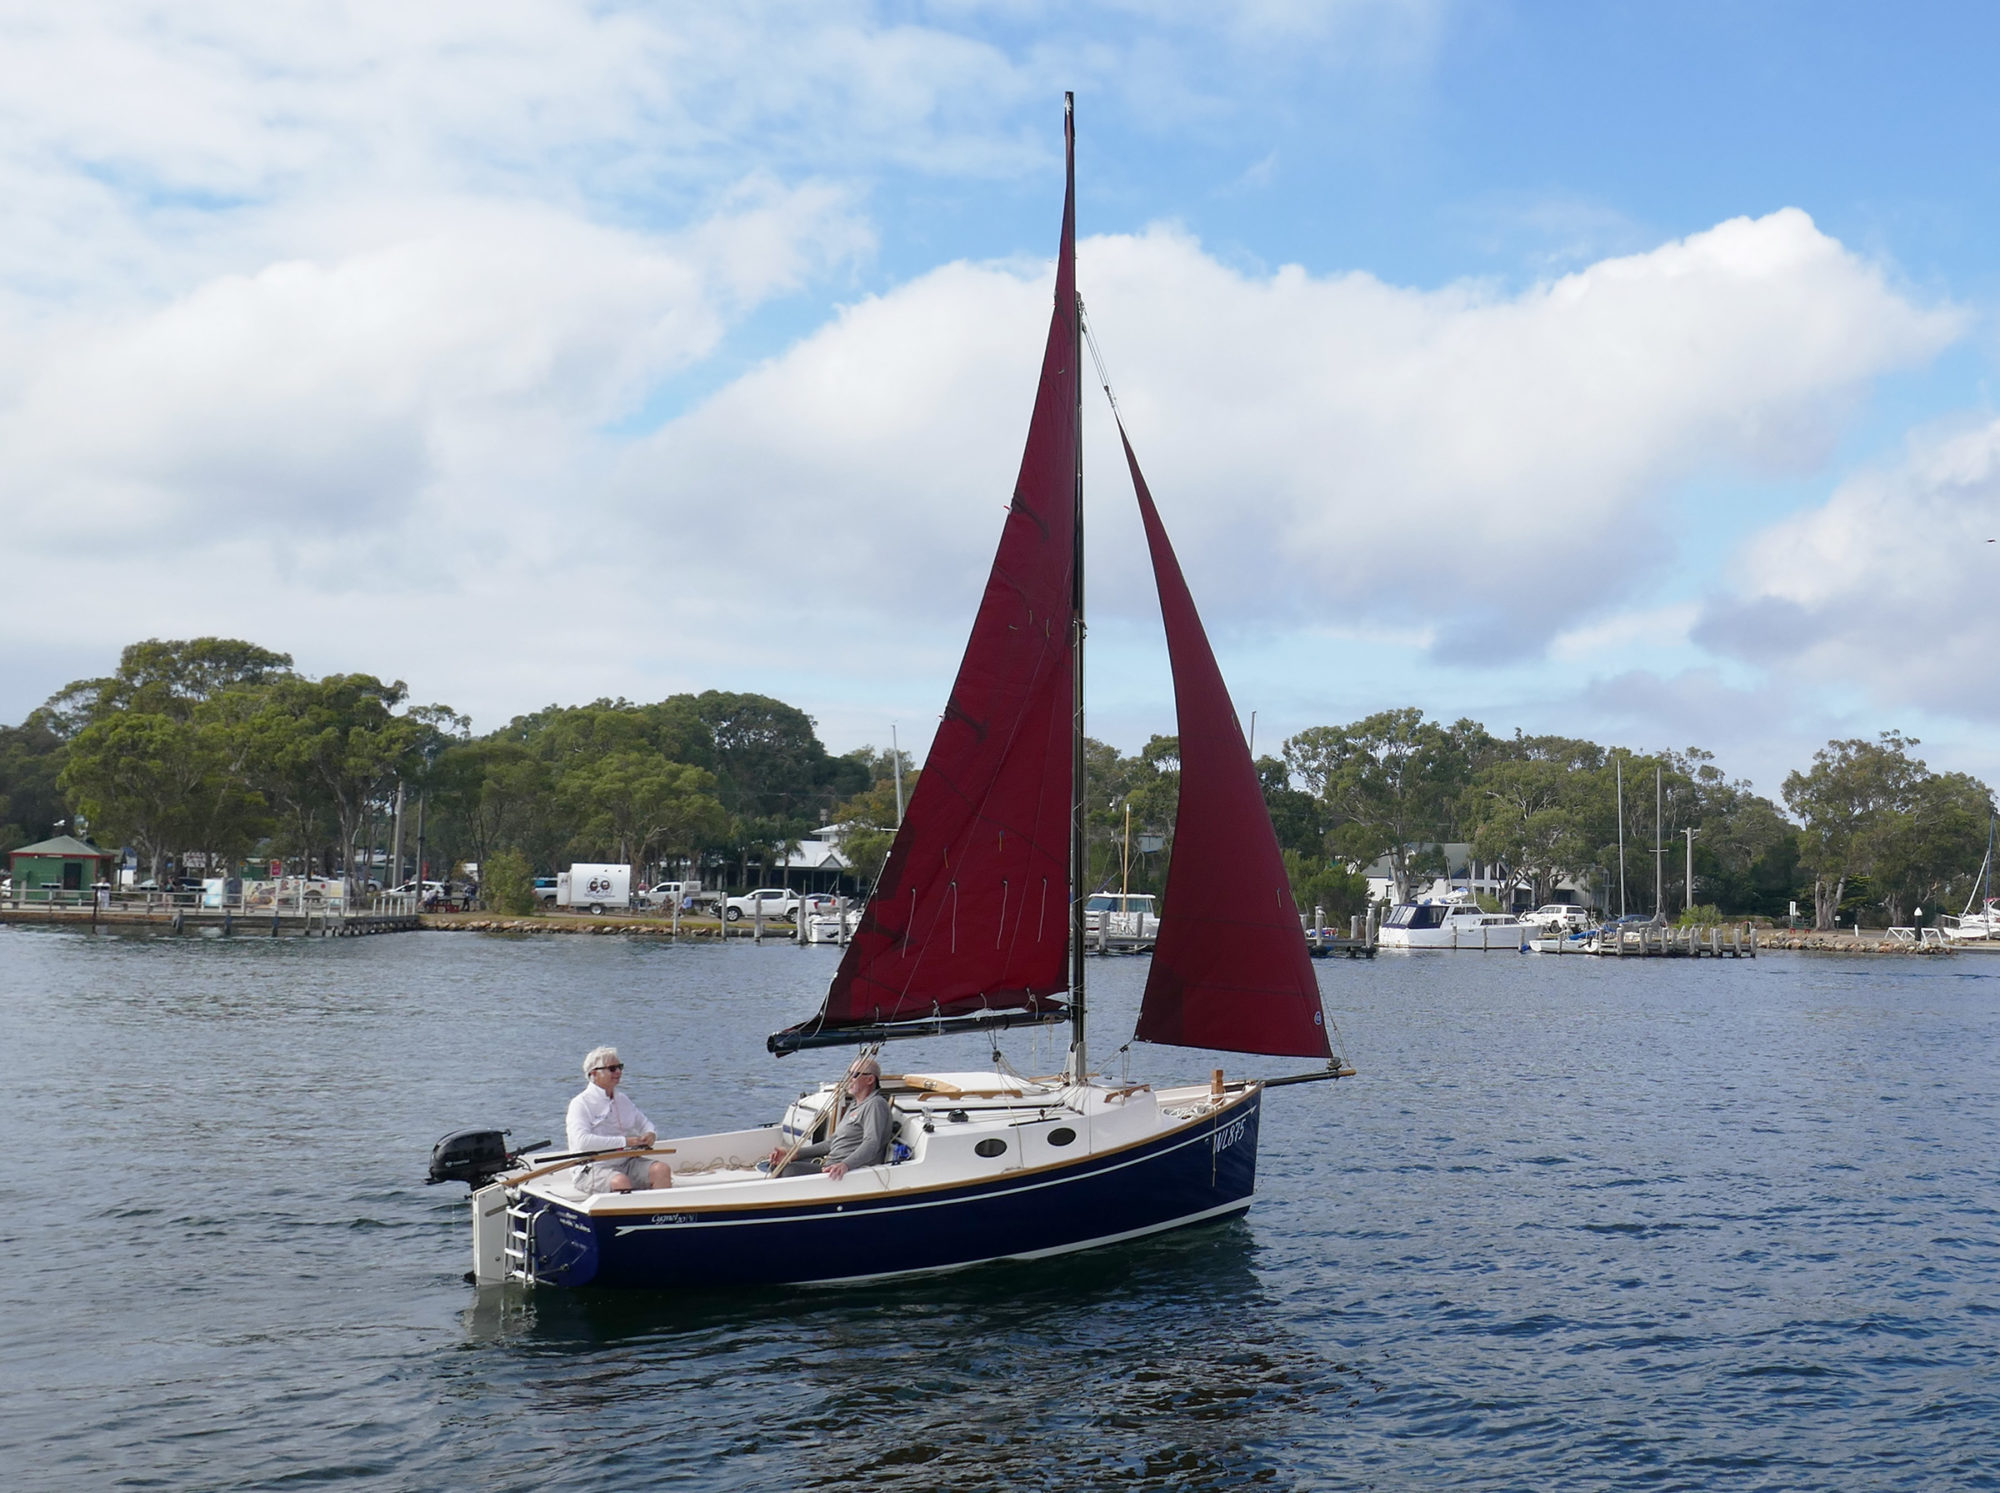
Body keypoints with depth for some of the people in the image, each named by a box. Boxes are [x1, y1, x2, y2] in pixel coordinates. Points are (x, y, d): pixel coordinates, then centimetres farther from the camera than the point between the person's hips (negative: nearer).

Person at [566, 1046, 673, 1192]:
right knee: (620, 1181, -37)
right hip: (594, 1167, -6)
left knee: (662, 1169, -19)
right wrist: (624, 1141, -21)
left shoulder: (622, 1100, 17)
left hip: (627, 1162, 6)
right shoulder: (581, 1103, -5)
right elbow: (582, 1141, -20)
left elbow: (645, 1123, 29)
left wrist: (650, 1134, 2)